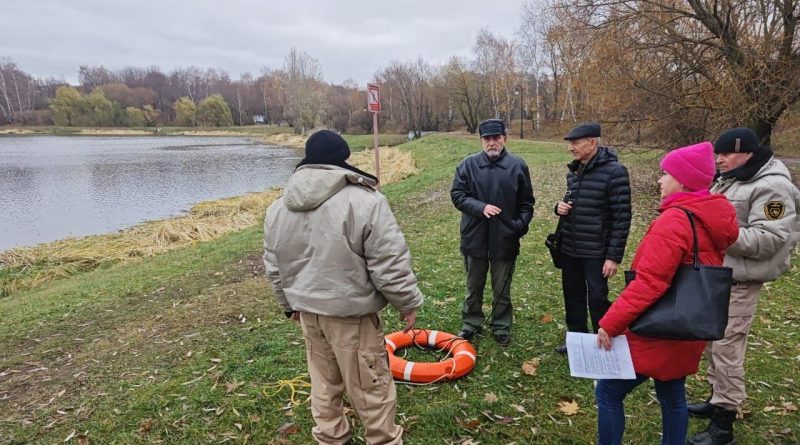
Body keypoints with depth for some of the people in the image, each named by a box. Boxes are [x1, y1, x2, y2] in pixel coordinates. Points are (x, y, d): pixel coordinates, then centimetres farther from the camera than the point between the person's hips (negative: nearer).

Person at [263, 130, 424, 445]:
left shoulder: (278, 208, 2)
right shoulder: (365, 202, -19)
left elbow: (274, 268, 11)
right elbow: (390, 266, -17)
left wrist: (290, 304, 24)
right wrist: (408, 303, -2)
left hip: (308, 311, 6)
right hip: (350, 313, -6)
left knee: (324, 381, 22)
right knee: (370, 385, 11)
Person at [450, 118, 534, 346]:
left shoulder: (518, 165, -2)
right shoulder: (468, 164, -3)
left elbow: (526, 203, 4)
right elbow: (457, 194, -5)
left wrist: (521, 224, -10)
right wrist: (481, 207, -19)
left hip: (505, 239, 0)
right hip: (475, 237, 1)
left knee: (502, 289, 14)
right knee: (474, 286, 17)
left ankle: (501, 327, 32)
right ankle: (471, 323, 35)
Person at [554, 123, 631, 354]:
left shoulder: (614, 172, -15)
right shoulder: (574, 170, 7)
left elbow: (622, 218, -15)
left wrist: (614, 256, -16)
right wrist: (561, 207, -3)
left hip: (595, 251, -7)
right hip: (569, 248, 7)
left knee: (597, 299, 2)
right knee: (573, 295, 15)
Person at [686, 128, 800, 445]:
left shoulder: (772, 187, -17)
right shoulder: (730, 180, 13)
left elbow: (767, 240, -24)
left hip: (738, 281, -9)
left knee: (726, 347, -5)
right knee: (712, 341, 17)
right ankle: (716, 400, 34)